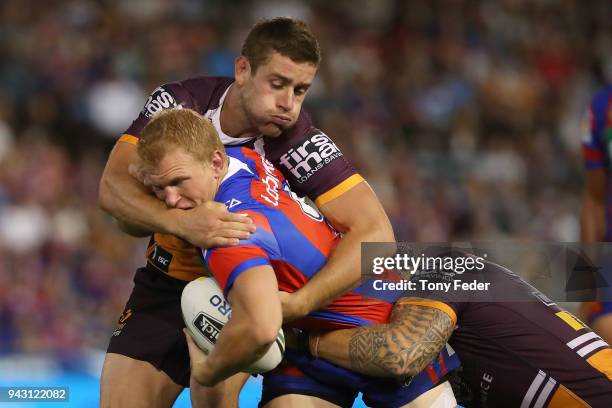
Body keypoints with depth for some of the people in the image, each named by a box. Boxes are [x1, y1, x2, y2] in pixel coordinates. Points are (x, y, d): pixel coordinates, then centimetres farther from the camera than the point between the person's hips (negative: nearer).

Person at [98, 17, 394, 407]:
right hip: (164, 284, 2)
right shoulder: (180, 101, -17)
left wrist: (296, 304, -46)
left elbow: (375, 232, -32)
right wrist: (181, 222, -47)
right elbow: (113, 187, -26)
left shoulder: (300, 141, -24)